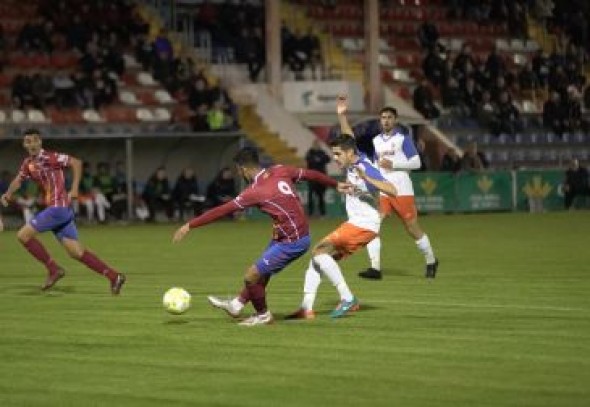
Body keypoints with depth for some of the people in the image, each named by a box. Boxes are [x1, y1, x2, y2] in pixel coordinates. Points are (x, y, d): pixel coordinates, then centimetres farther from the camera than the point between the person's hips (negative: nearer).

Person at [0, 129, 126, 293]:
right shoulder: (28, 163, 15)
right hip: (55, 208, 8)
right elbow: (19, 179, 19)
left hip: (59, 207, -8)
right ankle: (114, 277, 5)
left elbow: (76, 162, -12)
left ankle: (54, 269, -2)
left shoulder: (48, 158, -9)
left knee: (23, 235, -8)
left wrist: (74, 189, -18)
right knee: (76, 252, 4)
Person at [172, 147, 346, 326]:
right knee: (261, 272, 22)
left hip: (291, 242, -9)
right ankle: (236, 304, 37)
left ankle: (263, 315, 21)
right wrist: (336, 184, 28)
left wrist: (189, 225, -14)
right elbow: (310, 174, 11)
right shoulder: (280, 171, -1)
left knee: (251, 277, 1)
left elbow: (222, 211, -18)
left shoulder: (255, 192, -20)